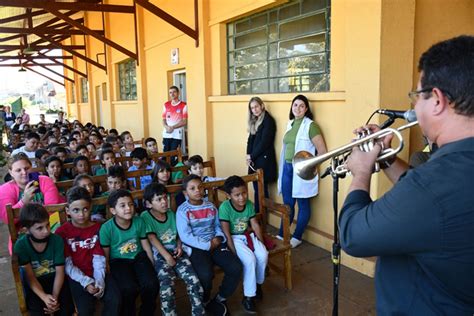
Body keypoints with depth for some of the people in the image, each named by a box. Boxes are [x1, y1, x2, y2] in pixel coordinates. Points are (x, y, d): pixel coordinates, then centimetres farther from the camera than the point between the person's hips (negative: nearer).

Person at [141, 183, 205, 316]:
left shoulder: (171, 213, 15)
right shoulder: (145, 217, -3)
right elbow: (152, 239, -11)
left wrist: (179, 246, 2)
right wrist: (167, 256, -18)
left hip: (175, 252, 4)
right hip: (159, 254, -4)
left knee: (194, 280, -15)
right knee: (167, 285, -29)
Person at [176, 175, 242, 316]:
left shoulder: (211, 206, 11)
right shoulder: (182, 210, -7)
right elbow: (186, 237, -13)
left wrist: (219, 238, -7)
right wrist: (208, 245, -16)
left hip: (215, 244, 5)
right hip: (196, 247, -5)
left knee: (236, 268, -15)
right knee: (206, 274, -31)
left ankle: (220, 299, 10)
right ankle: (205, 302, 4)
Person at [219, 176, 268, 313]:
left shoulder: (249, 204, -7)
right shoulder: (224, 207, -23)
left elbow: (255, 224, 1)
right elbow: (226, 233, -22)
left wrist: (261, 243, -3)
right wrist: (234, 253, -24)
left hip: (248, 235, 5)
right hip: (234, 238, -5)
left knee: (263, 256, -18)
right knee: (250, 259, -26)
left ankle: (258, 283, 11)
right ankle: (248, 296, -11)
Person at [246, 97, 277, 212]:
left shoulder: (268, 120, -9)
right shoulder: (254, 121, 16)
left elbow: (264, 142, -14)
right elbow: (251, 139, 13)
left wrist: (252, 156, -7)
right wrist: (248, 156, -2)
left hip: (264, 160, -7)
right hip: (254, 159, 7)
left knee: (261, 189, -3)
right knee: (257, 189, 10)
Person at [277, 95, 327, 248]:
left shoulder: (310, 125, -11)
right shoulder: (290, 124, 11)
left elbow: (322, 151, -13)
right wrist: (285, 165, 13)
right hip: (287, 168, 7)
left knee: (303, 205, 7)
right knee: (287, 204, 14)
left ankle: (297, 237, 19)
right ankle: (281, 234, 25)